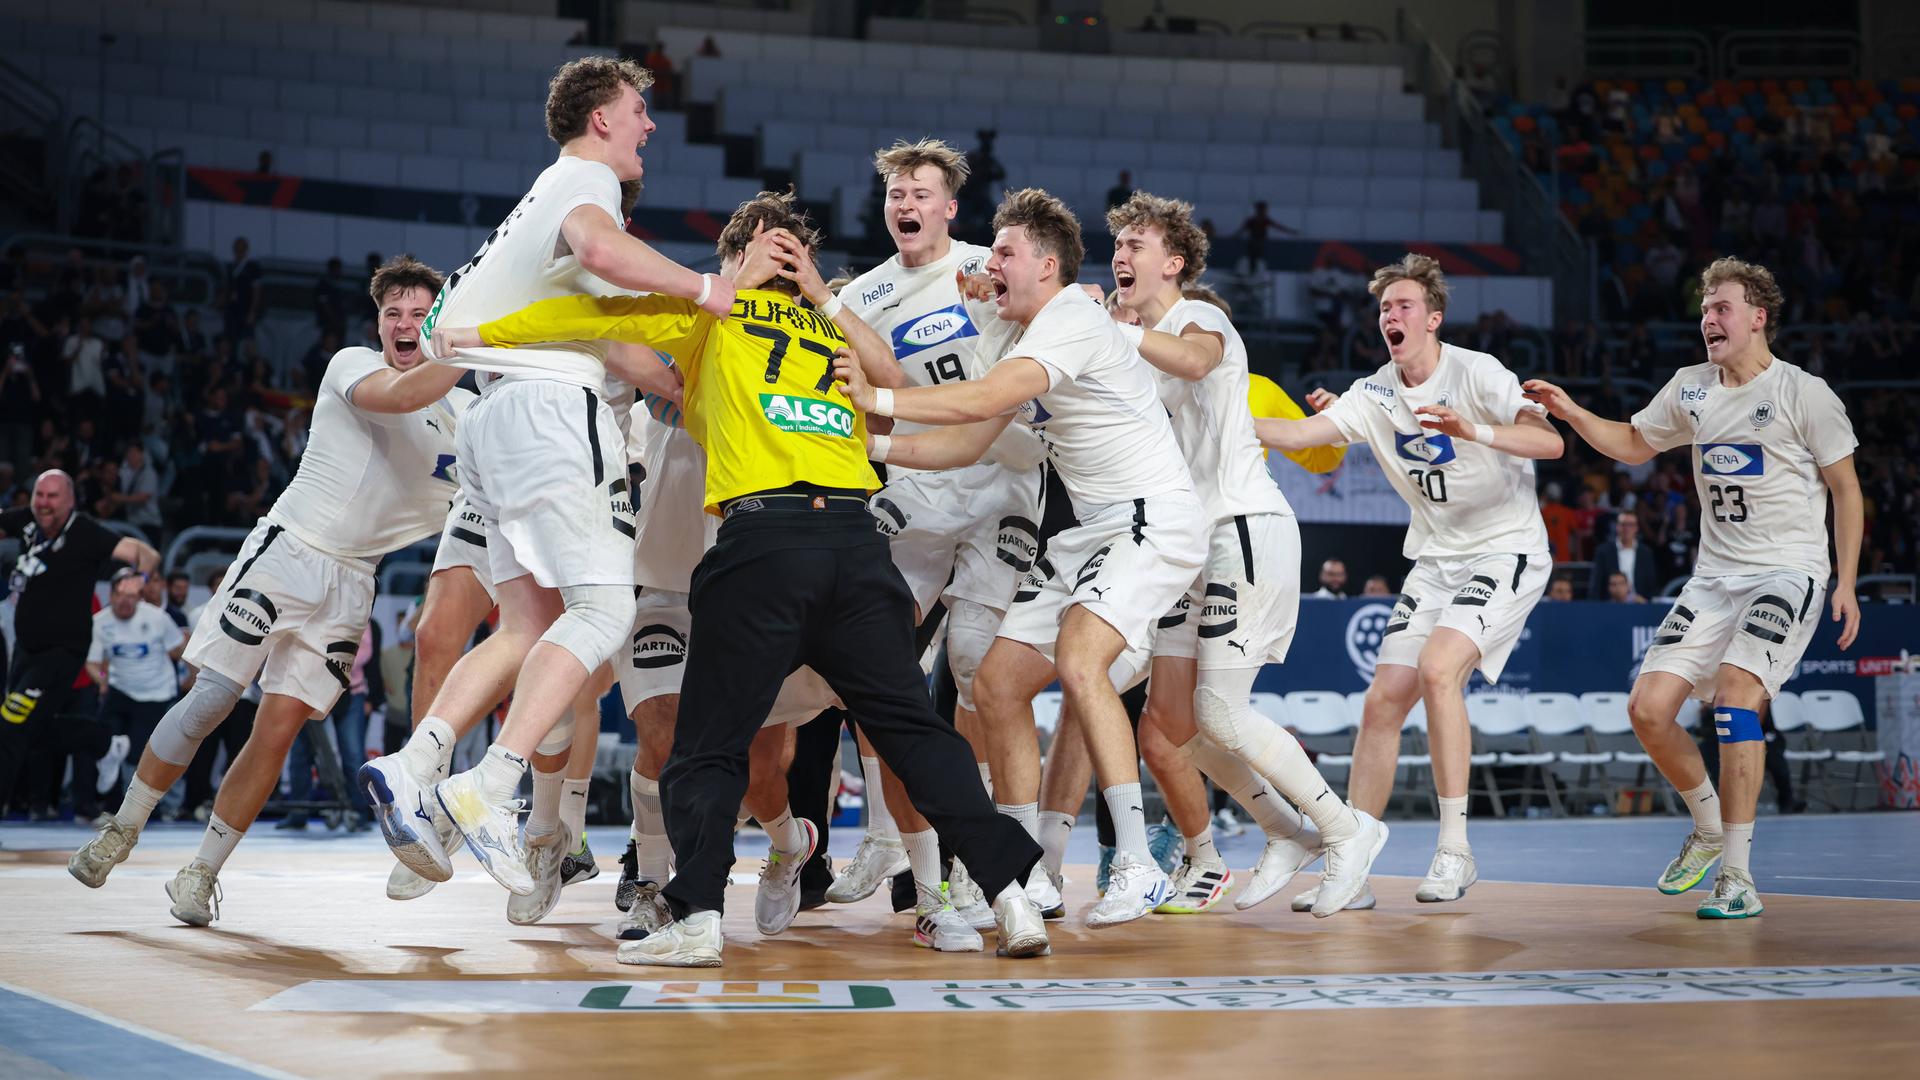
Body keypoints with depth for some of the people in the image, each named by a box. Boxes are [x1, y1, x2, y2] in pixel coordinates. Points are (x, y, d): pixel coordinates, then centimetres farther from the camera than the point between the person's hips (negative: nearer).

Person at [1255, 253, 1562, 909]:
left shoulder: (1476, 373, -12)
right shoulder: (1375, 394, 5)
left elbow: (1550, 442, -23)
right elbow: (1298, 433, -6)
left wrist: (1474, 431, -39)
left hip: (1507, 552, -6)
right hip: (1436, 560, 6)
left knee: (1439, 667, -27)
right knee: (1384, 699, -4)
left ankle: (1454, 848, -19)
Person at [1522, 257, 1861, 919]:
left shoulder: (1804, 393, -7)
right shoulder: (1690, 389, 9)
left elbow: (1846, 490, -1)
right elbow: (1634, 444, 24)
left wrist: (1846, 584, -7)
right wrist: (1570, 412, 7)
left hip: (1789, 573, -6)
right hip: (1715, 577, 6)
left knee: (1736, 690, -26)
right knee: (1648, 709, -6)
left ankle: (1738, 880, -22)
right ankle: (1710, 831, 20)